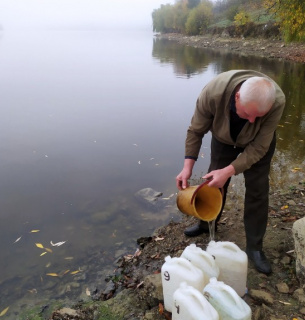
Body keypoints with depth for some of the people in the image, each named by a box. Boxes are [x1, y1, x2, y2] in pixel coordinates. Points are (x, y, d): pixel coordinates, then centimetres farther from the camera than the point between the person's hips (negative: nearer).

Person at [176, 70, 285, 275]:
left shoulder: (277, 102, -39)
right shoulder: (213, 93, -39)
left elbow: (258, 147, -31)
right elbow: (196, 131, -22)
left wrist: (229, 171, -41)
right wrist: (188, 166, -26)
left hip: (258, 142, -1)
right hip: (224, 138, 1)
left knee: (257, 190, -3)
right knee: (214, 182, 8)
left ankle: (254, 247, 13)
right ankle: (206, 224, 34)